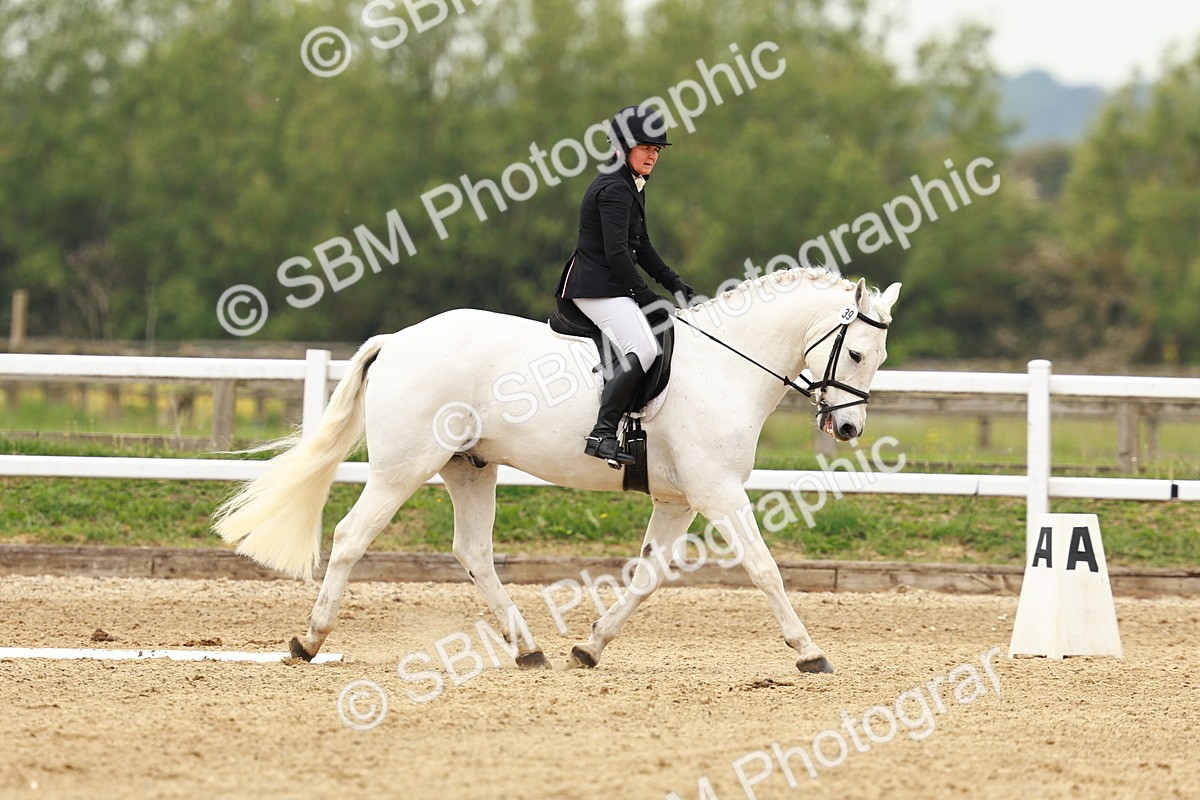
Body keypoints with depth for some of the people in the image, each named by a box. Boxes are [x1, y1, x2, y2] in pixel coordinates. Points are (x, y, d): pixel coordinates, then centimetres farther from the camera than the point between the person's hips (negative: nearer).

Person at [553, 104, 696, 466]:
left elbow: (640, 246, 24)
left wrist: (675, 285, 13)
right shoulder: (614, 190, -16)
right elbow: (616, 253, -22)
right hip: (598, 286, -11)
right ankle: (602, 434, -34)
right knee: (642, 349, -27)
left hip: (612, 284, 11)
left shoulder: (633, 187, 18)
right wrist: (649, 301, -20)